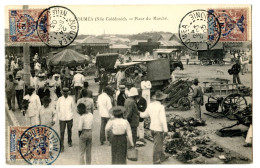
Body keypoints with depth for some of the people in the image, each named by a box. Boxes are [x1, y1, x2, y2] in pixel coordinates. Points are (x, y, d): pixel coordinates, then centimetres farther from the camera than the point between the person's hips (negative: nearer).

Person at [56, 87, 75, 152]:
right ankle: (62, 146, -1)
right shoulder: (60, 99, -4)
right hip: (62, 118, -1)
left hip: (69, 118, 1)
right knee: (62, 132, -5)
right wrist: (59, 116, 8)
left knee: (69, 130, 16)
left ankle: (69, 141, 39)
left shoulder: (71, 99, -4)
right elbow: (57, 108, 6)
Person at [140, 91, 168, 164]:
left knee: (159, 143, 23)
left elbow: (145, 114, 12)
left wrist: (138, 113, 31)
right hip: (159, 129, -7)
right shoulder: (161, 107, -20)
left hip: (152, 128, 7)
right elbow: (163, 119, -24)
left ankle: (162, 157, 37)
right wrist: (165, 130, -16)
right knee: (157, 145, 6)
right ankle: (156, 160, 18)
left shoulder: (150, 105, 0)